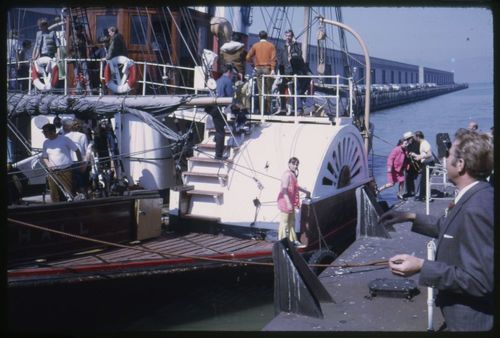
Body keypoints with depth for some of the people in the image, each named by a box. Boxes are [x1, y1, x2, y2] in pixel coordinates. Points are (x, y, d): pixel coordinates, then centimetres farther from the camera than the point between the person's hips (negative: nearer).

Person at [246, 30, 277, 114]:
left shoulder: (255, 45, 6)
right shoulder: (271, 46, 4)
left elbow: (248, 57, 3)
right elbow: (273, 58, -7)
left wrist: (253, 64, 17)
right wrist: (273, 69, -12)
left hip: (258, 69, 1)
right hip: (268, 68, -1)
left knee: (261, 90, 0)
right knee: (268, 90, 7)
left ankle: (262, 109, -7)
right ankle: (268, 110, 7)